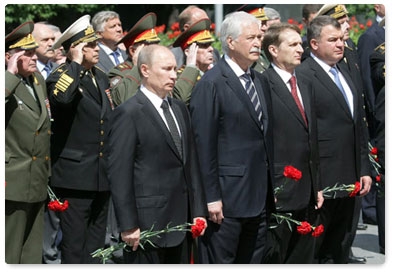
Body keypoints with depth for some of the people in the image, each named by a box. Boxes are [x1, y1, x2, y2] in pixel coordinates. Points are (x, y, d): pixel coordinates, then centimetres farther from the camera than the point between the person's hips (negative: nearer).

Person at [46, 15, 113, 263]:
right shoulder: (61, 76, -11)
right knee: (75, 243, -3)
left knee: (96, 241, 16)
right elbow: (61, 97, -37)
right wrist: (76, 63, -26)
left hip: (102, 174, 8)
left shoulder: (101, 77, 13)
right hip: (76, 175, -8)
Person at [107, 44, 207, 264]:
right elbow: (119, 173, -13)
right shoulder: (129, 113, -9)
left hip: (181, 220, 7)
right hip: (148, 222, -7)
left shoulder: (180, 109, 14)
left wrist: (198, 210, 11)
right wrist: (128, 225, -16)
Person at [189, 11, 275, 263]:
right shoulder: (211, 84, -11)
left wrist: (270, 191, 14)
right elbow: (204, 146, -14)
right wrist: (211, 198, -16)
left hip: (259, 196, 8)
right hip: (227, 197, -8)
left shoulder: (258, 80, 14)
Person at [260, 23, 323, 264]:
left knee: (303, 259, 12)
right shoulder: (264, 86, -11)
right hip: (278, 193, -8)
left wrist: (317, 186, 16)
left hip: (307, 194, 8)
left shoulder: (304, 86, 16)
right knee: (273, 260, -1)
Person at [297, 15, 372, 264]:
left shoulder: (345, 74, 17)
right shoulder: (303, 75, -11)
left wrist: (364, 170, 14)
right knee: (312, 252, 0)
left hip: (348, 181, 8)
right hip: (320, 183, -8)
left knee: (340, 250, 14)